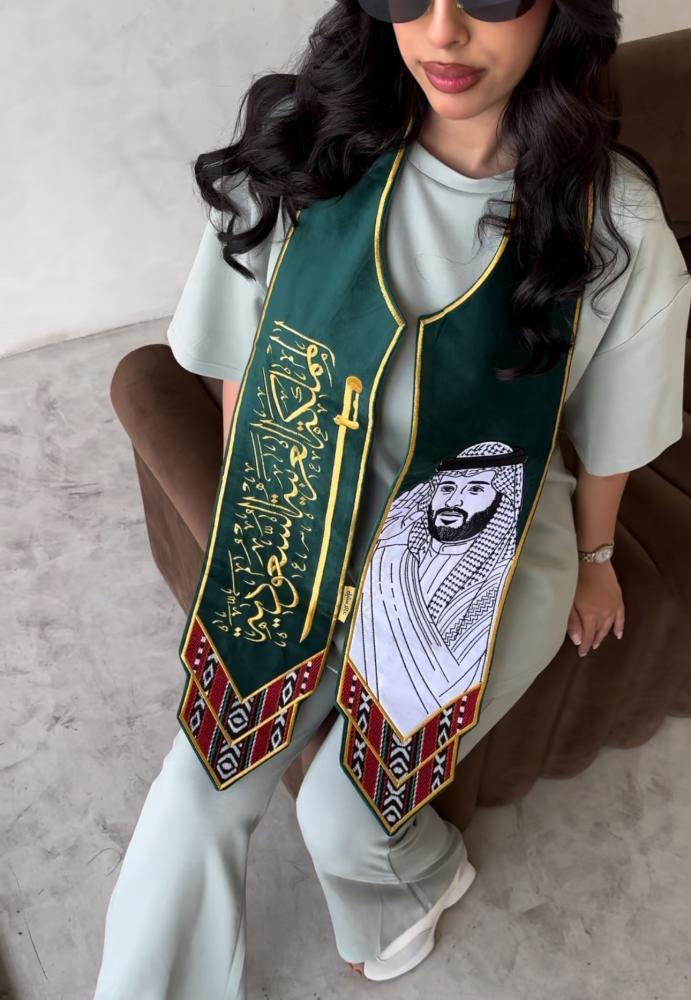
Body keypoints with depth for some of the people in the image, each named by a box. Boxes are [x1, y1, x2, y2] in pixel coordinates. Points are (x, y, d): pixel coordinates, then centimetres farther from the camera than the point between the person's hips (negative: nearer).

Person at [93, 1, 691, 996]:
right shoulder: (305, 152, -13)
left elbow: (609, 427, -1)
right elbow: (245, 368, -1)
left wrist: (592, 559, 14)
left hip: (490, 549, -1)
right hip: (324, 517, 2)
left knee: (342, 813, -3)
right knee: (197, 790, -6)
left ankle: (415, 877, 36)